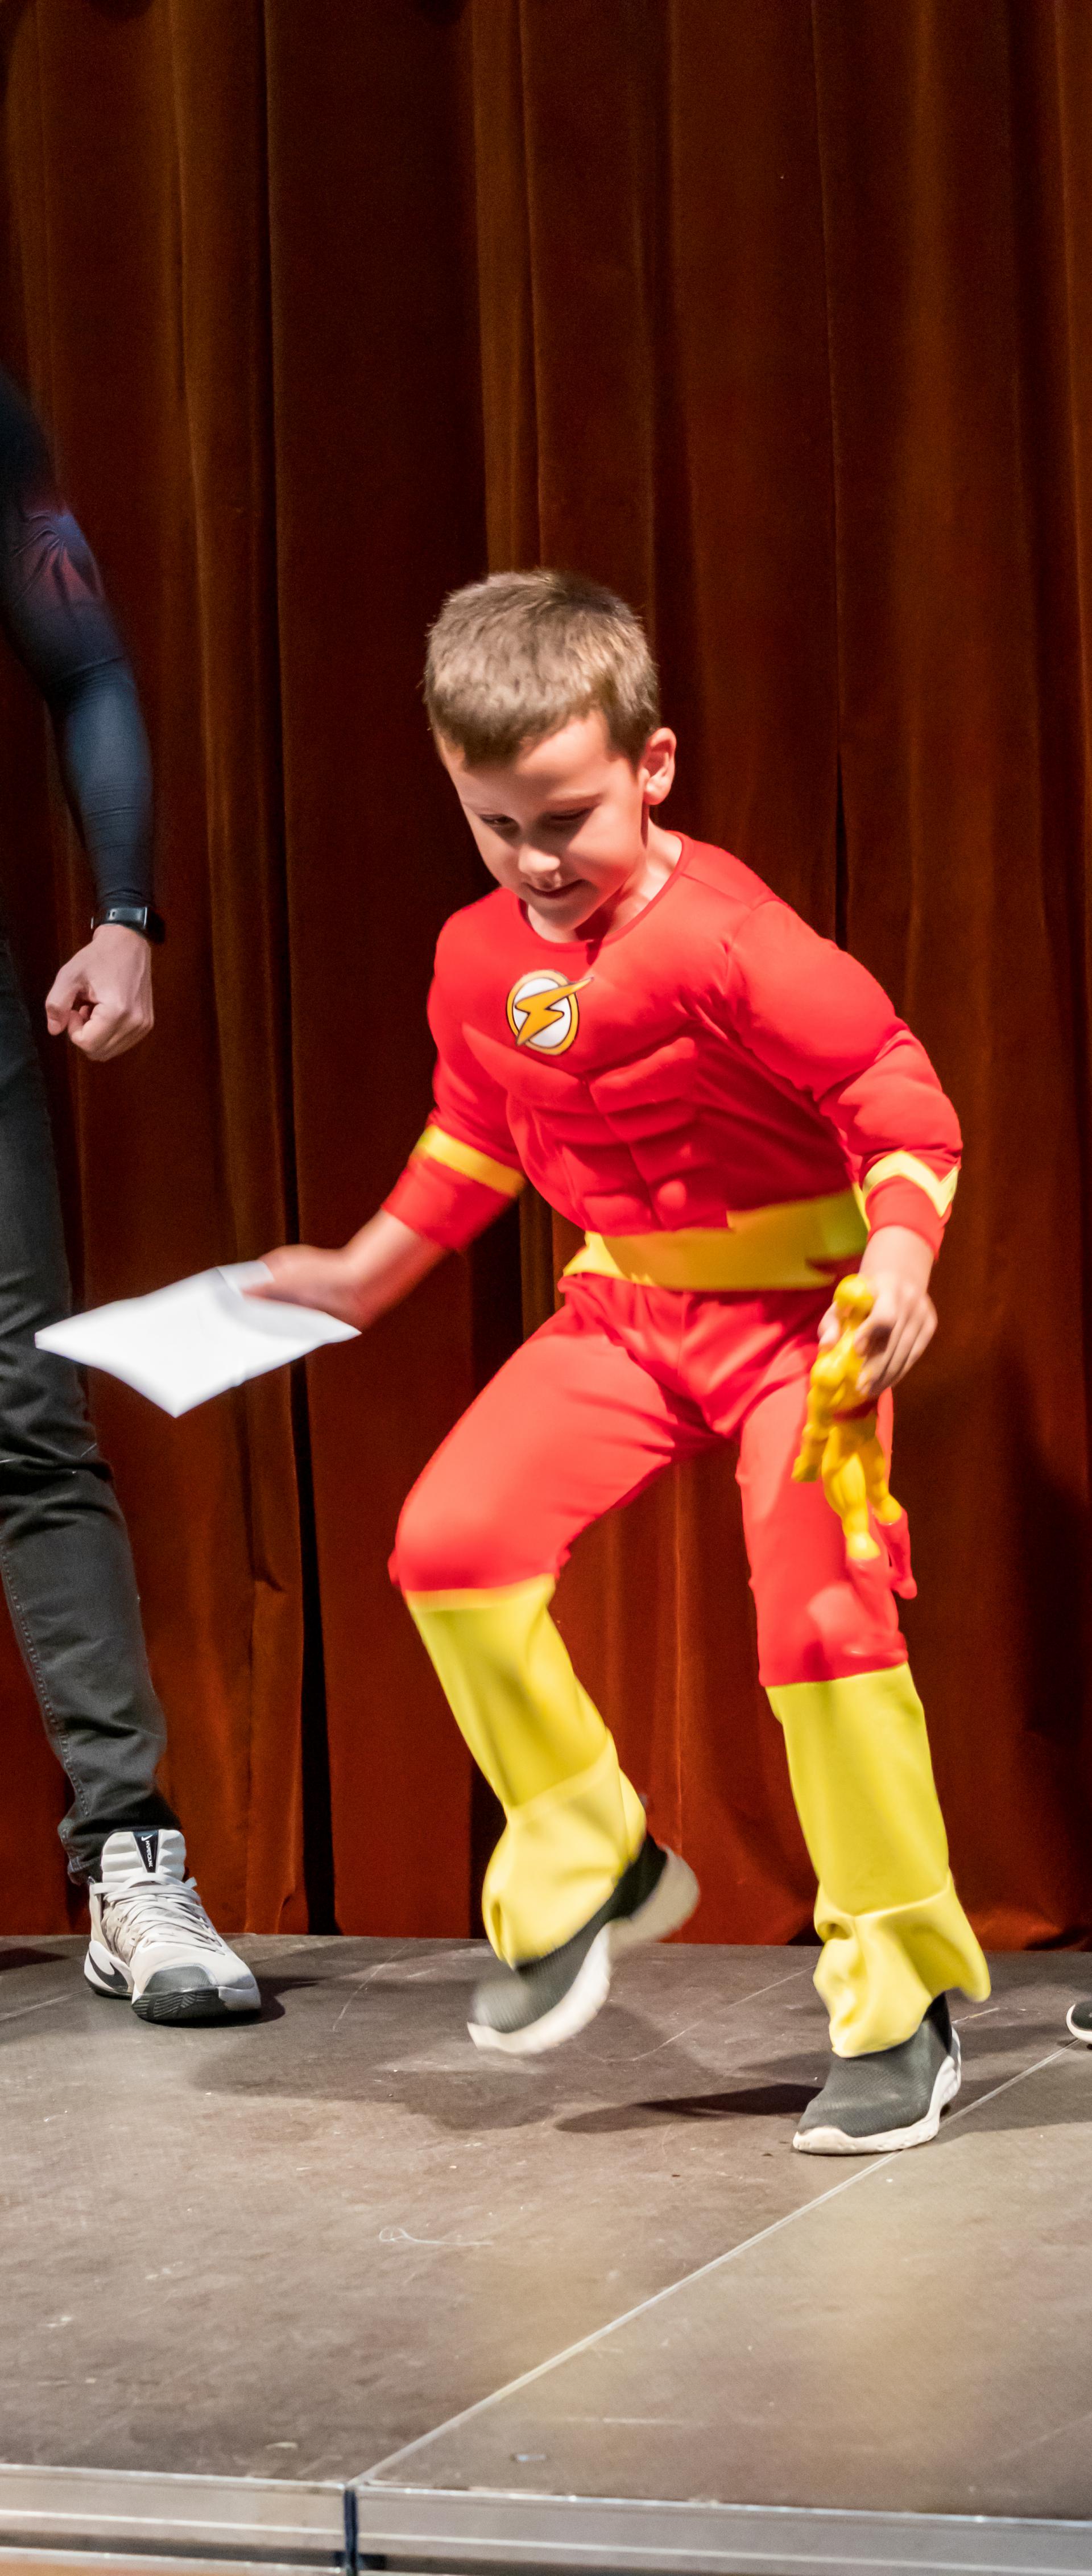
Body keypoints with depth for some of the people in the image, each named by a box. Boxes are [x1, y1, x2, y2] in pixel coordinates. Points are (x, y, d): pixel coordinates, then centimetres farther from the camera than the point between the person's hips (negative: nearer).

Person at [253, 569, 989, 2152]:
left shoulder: (726, 939, -23)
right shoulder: (480, 962, 1)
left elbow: (895, 1093, -21)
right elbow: (475, 1136, 19)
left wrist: (900, 1260, -36)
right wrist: (371, 1273, 23)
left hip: (798, 1301, -6)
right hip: (625, 1307, 7)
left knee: (824, 1614, -17)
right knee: (451, 1540, -10)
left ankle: (902, 2007, -3)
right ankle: (590, 1870, 9)